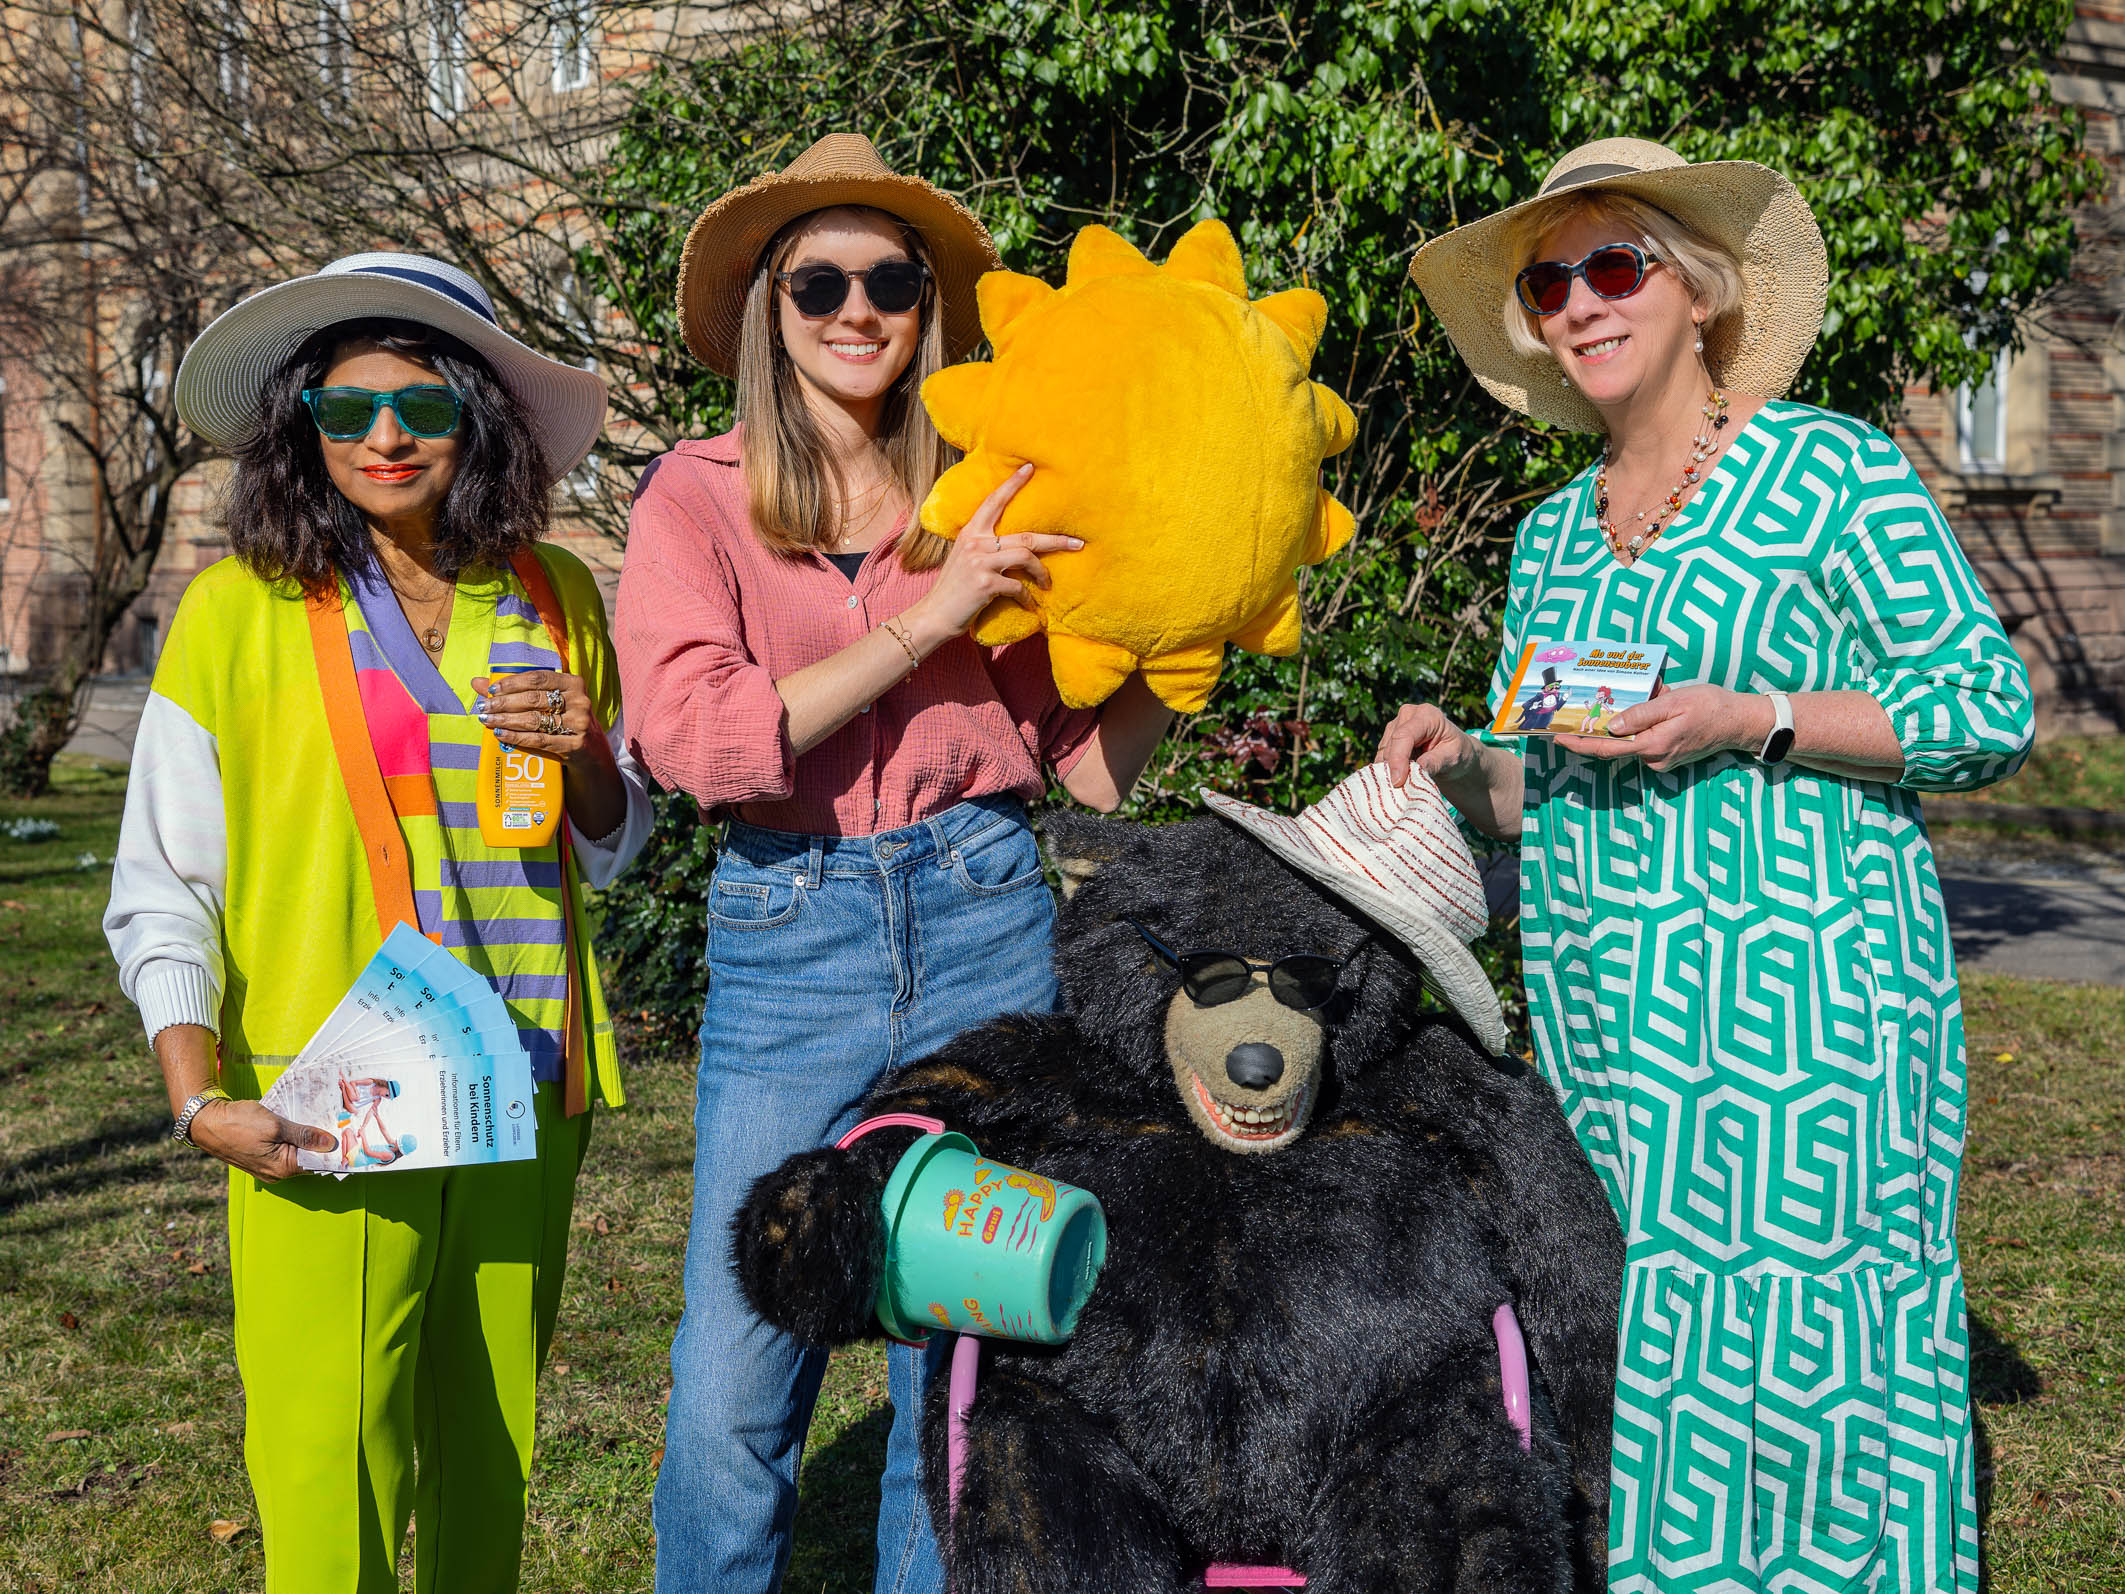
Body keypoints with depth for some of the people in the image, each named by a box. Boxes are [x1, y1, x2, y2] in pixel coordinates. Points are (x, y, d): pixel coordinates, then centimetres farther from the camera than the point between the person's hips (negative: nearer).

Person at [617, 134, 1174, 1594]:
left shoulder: (985, 501, 7)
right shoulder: (698, 497, 3)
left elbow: (1091, 761, 7)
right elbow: (698, 740, -13)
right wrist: (927, 619, -15)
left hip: (983, 925, 2)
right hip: (787, 937, -1)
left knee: (960, 1376, 8)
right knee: (732, 1391, -3)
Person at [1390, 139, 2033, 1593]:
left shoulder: (1832, 471, -2)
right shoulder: (1552, 538, 16)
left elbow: (1990, 706, -5)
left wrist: (1748, 719, -16)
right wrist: (1465, 766, 0)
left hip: (1796, 993, -5)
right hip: (1601, 1020, 6)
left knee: (1792, 1338, -7)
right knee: (1630, 1328, 7)